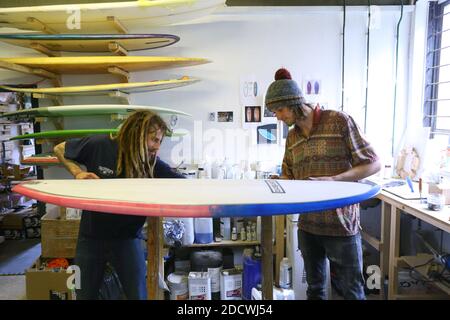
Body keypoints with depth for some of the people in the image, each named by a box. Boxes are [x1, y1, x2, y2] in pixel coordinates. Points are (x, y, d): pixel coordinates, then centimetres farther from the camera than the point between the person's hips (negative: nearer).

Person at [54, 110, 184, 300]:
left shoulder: (154, 166, -15)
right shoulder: (99, 145, -16)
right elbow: (60, 150, 1)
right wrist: (78, 173, -15)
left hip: (127, 238, 0)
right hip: (91, 236, 1)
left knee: (138, 295, 0)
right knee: (85, 295, 16)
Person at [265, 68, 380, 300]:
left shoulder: (339, 121, -8)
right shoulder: (292, 137, 8)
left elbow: (373, 164, -8)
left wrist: (334, 180, -21)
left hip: (341, 225, -5)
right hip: (307, 226, 5)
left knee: (352, 290, 10)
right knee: (315, 288, 19)